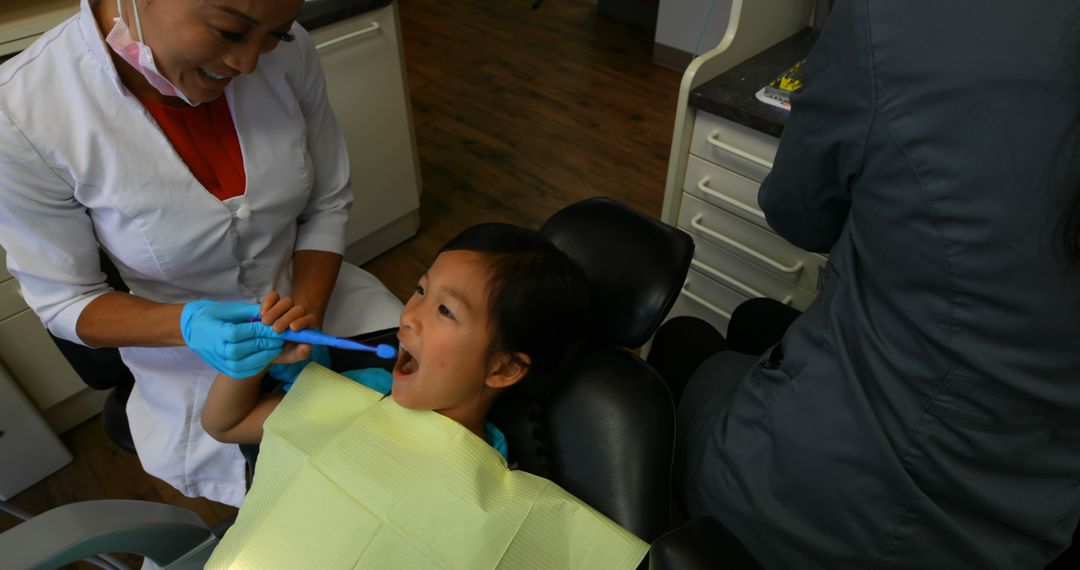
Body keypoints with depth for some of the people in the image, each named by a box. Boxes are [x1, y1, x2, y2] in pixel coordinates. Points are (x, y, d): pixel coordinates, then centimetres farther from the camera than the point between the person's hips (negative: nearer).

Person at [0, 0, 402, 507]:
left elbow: (327, 204, -4)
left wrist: (307, 317, -17)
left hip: (313, 290, 3)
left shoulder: (285, 50, -17)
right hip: (194, 357, -2)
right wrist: (186, 325, -31)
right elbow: (64, 300, -12)